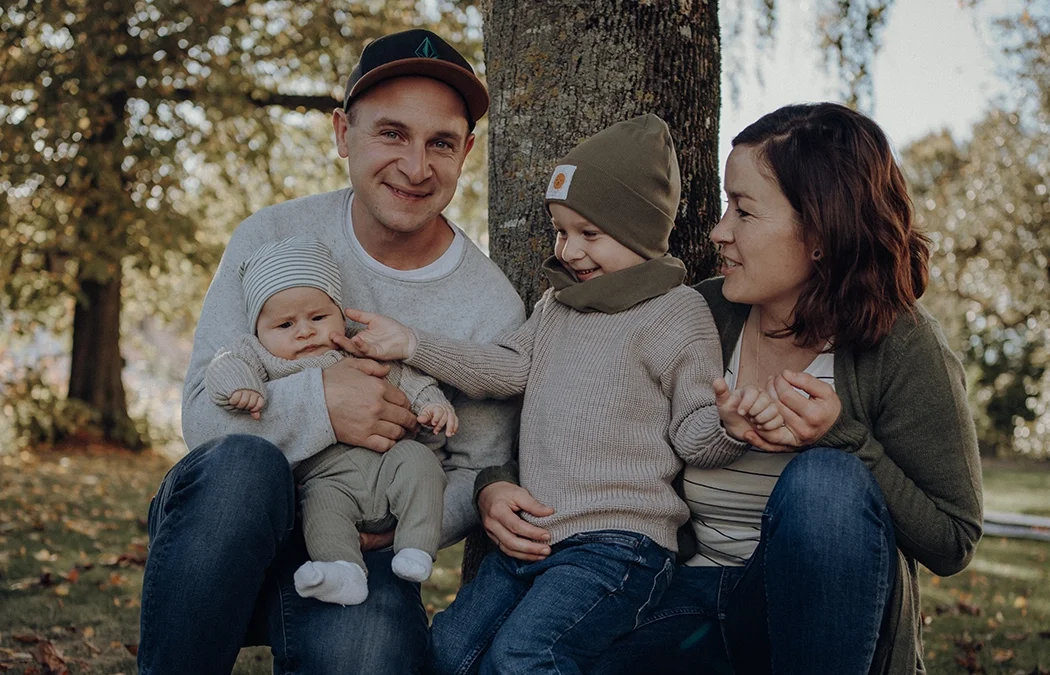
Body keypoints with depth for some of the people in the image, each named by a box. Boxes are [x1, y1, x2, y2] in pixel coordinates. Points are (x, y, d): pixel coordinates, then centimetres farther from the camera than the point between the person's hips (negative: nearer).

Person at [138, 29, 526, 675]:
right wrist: (316, 403, -27)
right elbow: (201, 411, -8)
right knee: (244, 463, -35)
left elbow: (476, 473, 3)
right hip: (227, 537, 1)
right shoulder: (273, 238, -3)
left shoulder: (493, 306, -3)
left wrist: (393, 530, -17)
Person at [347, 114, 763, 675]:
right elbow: (506, 367, 13)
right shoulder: (557, 303, 15)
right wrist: (410, 345, 7)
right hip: (532, 538, 8)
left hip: (617, 543, -8)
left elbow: (696, 438, -7)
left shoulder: (676, 314, -6)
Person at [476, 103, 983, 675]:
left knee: (824, 478, -34)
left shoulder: (902, 346, -10)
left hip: (831, 619, -1)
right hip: (697, 598, 1)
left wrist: (841, 439, -20)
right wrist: (498, 483, -7)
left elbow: (952, 543, -8)